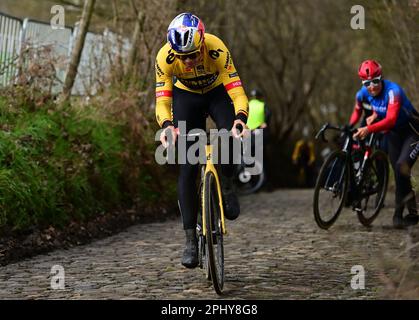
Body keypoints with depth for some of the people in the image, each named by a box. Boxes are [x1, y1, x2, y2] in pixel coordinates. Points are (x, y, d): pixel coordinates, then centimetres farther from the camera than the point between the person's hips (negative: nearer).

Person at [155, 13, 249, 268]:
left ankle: (226, 185, -2)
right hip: (186, 96, 1)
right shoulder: (165, 57, -31)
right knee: (187, 169, -10)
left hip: (217, 92, -1)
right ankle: (191, 240, -4)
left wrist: (240, 118, -57)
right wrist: (167, 125, -54)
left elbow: (237, 92, -37)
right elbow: (162, 100, -32)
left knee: (232, 134, -34)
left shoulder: (217, 50, -34)